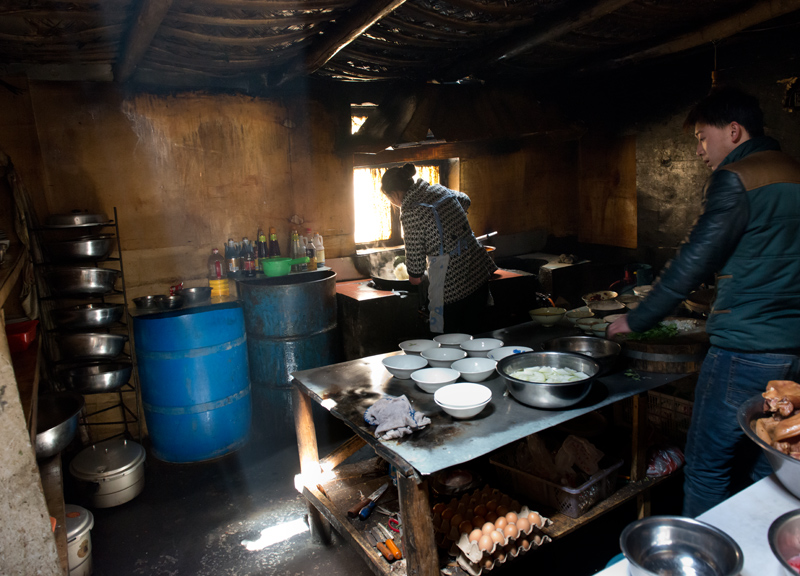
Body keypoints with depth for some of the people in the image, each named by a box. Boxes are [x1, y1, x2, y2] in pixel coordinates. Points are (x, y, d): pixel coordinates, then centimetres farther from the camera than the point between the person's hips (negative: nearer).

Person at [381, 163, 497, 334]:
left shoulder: (410, 212, -14)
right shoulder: (440, 190, 7)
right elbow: (465, 200, 31)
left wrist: (414, 275, 12)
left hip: (451, 283, -7)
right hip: (479, 270, 8)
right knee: (471, 334, 17)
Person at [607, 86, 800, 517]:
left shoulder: (735, 179, -10)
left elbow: (693, 262, -14)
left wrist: (636, 320, -5)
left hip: (746, 349, -8)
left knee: (707, 467, 4)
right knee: (761, 470, 18)